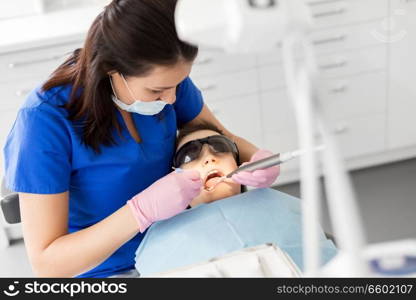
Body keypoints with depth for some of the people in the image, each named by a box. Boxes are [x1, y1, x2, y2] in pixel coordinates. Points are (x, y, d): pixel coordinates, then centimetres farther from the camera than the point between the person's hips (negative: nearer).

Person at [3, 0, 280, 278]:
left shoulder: (164, 77, -9)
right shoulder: (46, 119, -24)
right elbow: (46, 264, -22)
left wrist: (259, 159, -16)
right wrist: (144, 209, -34)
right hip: (104, 270, -5)